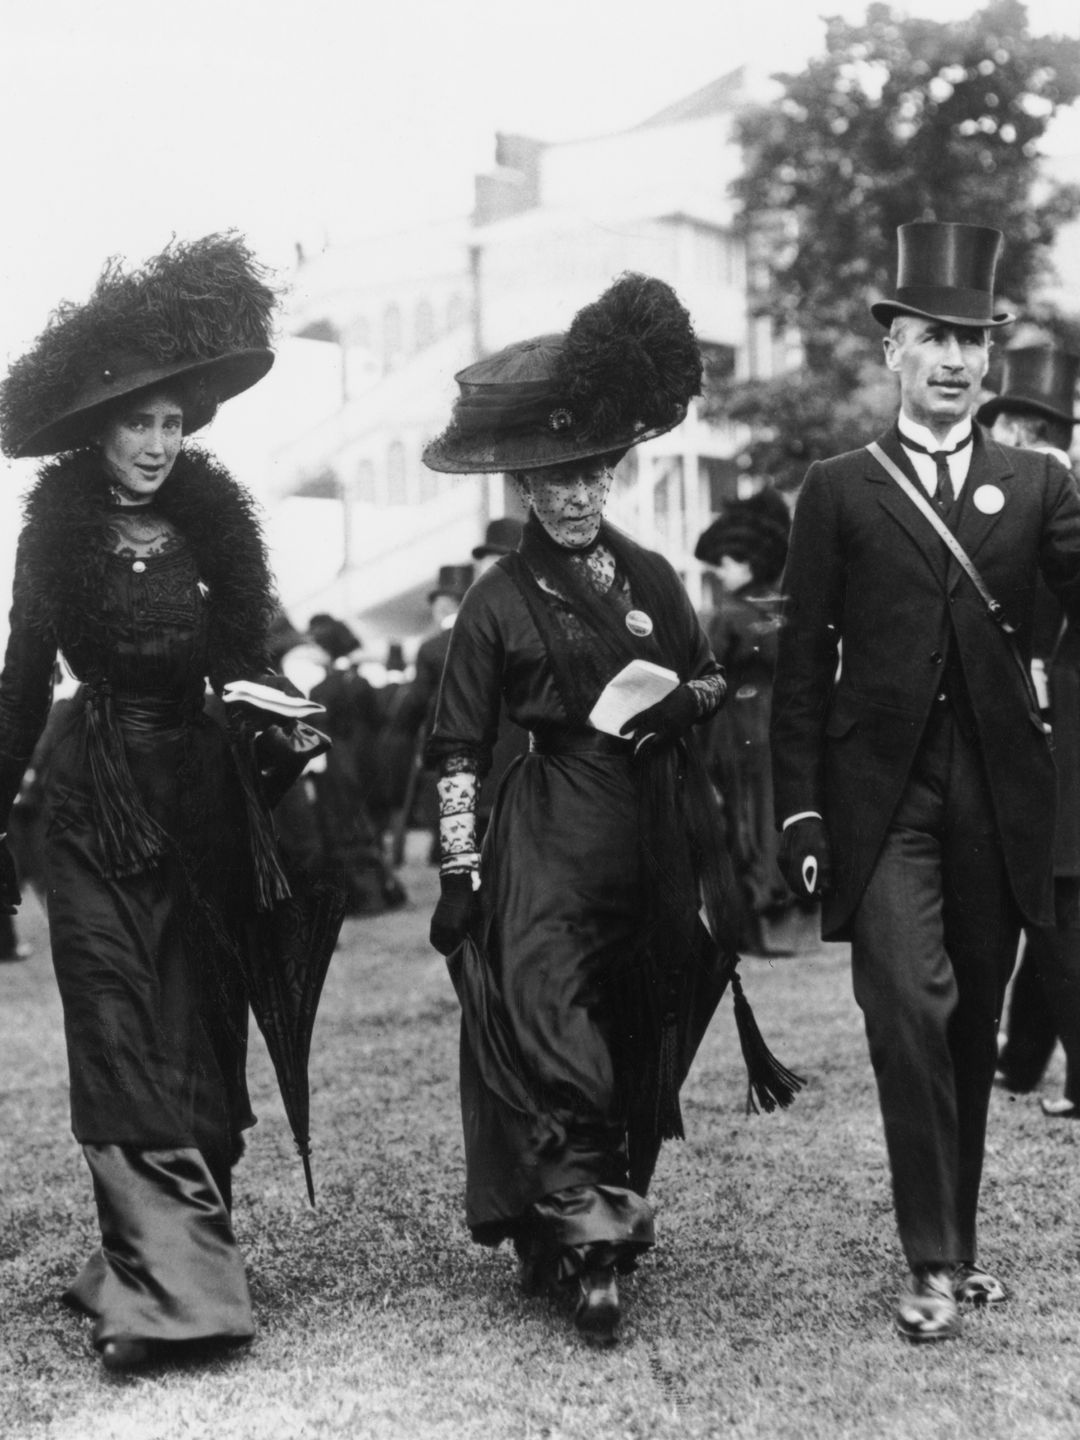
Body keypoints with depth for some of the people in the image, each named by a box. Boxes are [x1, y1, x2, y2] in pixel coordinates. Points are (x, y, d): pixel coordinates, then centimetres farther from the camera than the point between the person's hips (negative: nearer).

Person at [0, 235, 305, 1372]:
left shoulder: (216, 530, 4)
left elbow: (247, 669, 9)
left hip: (203, 799, 3)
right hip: (96, 801, -2)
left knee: (202, 1031, 4)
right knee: (123, 1040, -7)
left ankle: (161, 1260, 15)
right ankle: (170, 1286, -8)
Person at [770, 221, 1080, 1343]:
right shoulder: (838, 491, 7)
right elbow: (802, 661, 4)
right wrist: (800, 809, -2)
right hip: (881, 793, -2)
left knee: (971, 1027, 10)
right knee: (911, 1009, -14)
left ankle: (958, 1242, 22)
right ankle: (934, 1261, -6)